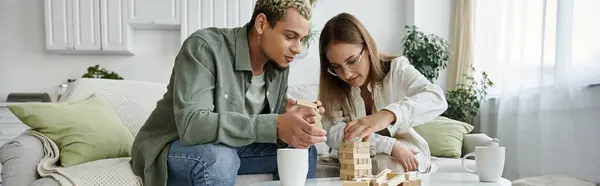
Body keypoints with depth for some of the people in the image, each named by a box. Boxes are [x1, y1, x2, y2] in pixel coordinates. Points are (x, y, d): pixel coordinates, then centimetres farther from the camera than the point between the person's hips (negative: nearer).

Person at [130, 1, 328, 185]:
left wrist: (291, 121, -24)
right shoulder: (204, 46, -26)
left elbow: (274, 122, 1)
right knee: (219, 158, -38)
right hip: (172, 148, -6)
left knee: (304, 152, -4)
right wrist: (274, 126, -44)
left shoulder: (279, 65, -4)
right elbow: (191, 124, -37)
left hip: (229, 147, 6)